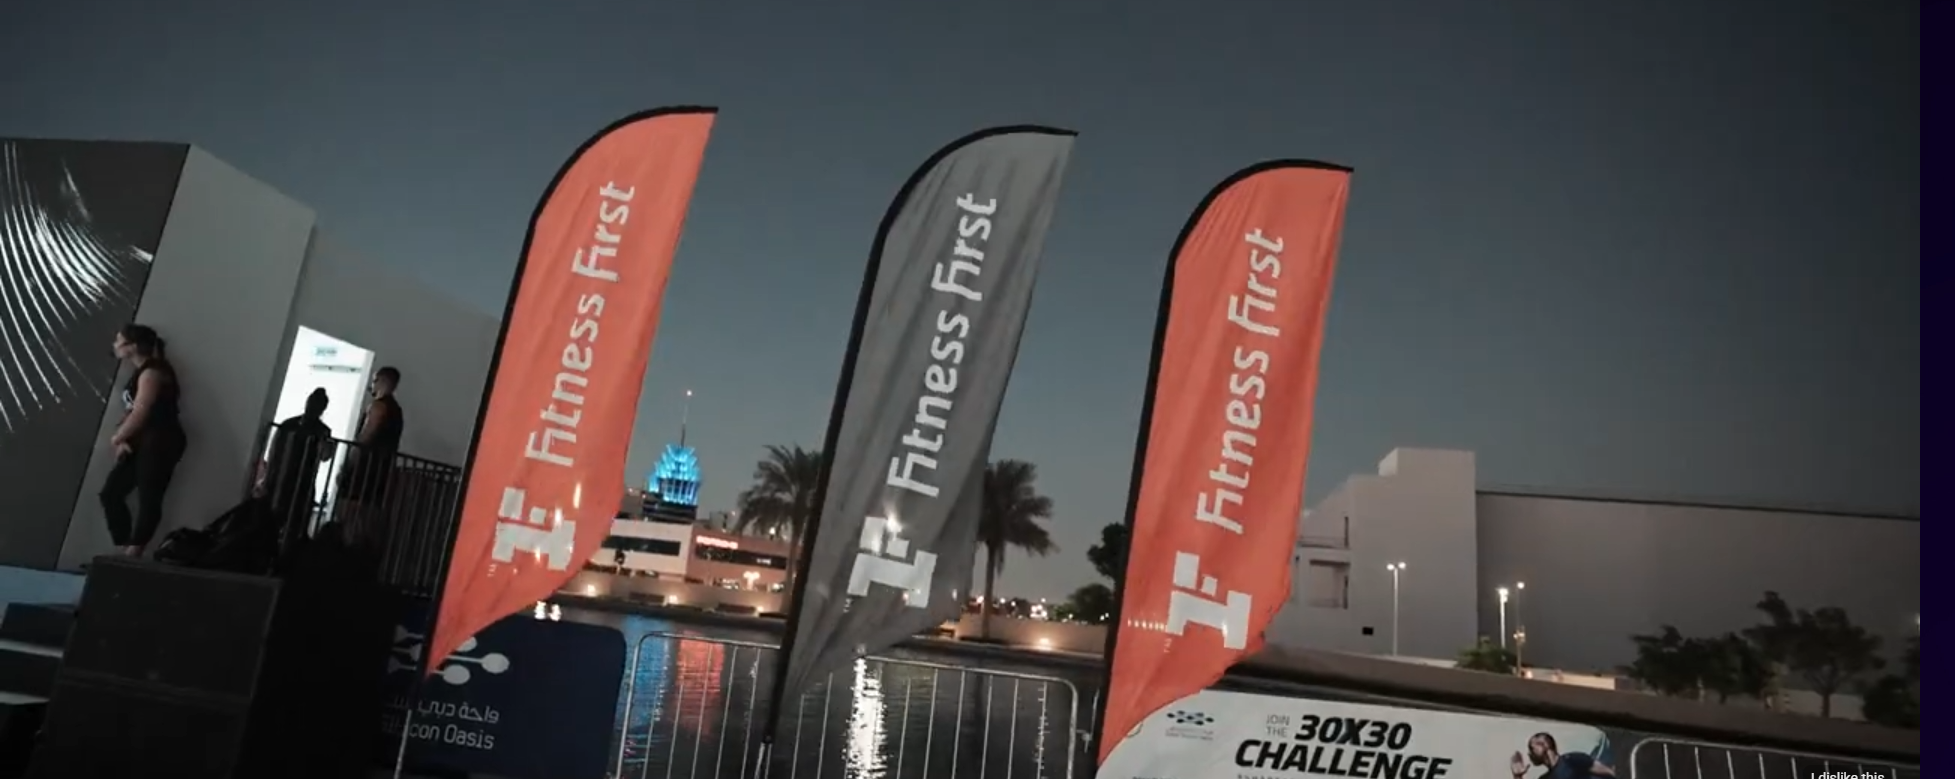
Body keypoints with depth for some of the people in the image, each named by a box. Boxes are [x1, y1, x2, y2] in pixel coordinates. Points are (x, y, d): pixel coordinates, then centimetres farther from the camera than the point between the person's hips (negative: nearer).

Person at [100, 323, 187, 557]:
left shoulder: (152, 372, -11)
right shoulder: (139, 373, 20)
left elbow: (140, 413, -15)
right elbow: (130, 413, 15)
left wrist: (116, 439, -1)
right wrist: (123, 440, 0)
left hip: (159, 444, -10)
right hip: (141, 444, 11)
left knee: (148, 500, -9)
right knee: (111, 493, 7)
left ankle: (132, 556, -11)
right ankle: (123, 553, 9)